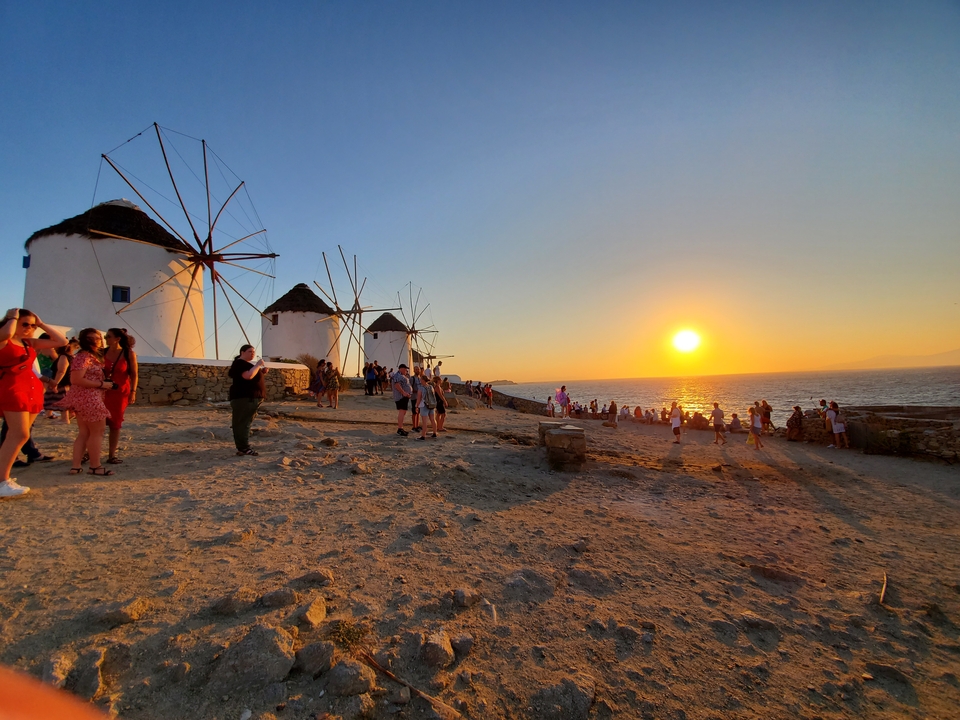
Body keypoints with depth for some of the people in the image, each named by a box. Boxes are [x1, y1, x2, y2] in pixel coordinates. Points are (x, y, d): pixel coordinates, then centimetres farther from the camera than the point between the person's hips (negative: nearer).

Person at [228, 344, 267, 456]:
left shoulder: (246, 364, 21)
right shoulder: (240, 363, -11)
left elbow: (254, 378, 27)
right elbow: (248, 376, -27)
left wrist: (262, 372, 10)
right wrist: (258, 365, -18)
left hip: (250, 398, 11)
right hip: (244, 398, -11)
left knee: (245, 424, 11)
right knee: (243, 423, -12)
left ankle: (242, 448, 15)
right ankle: (244, 448, -14)